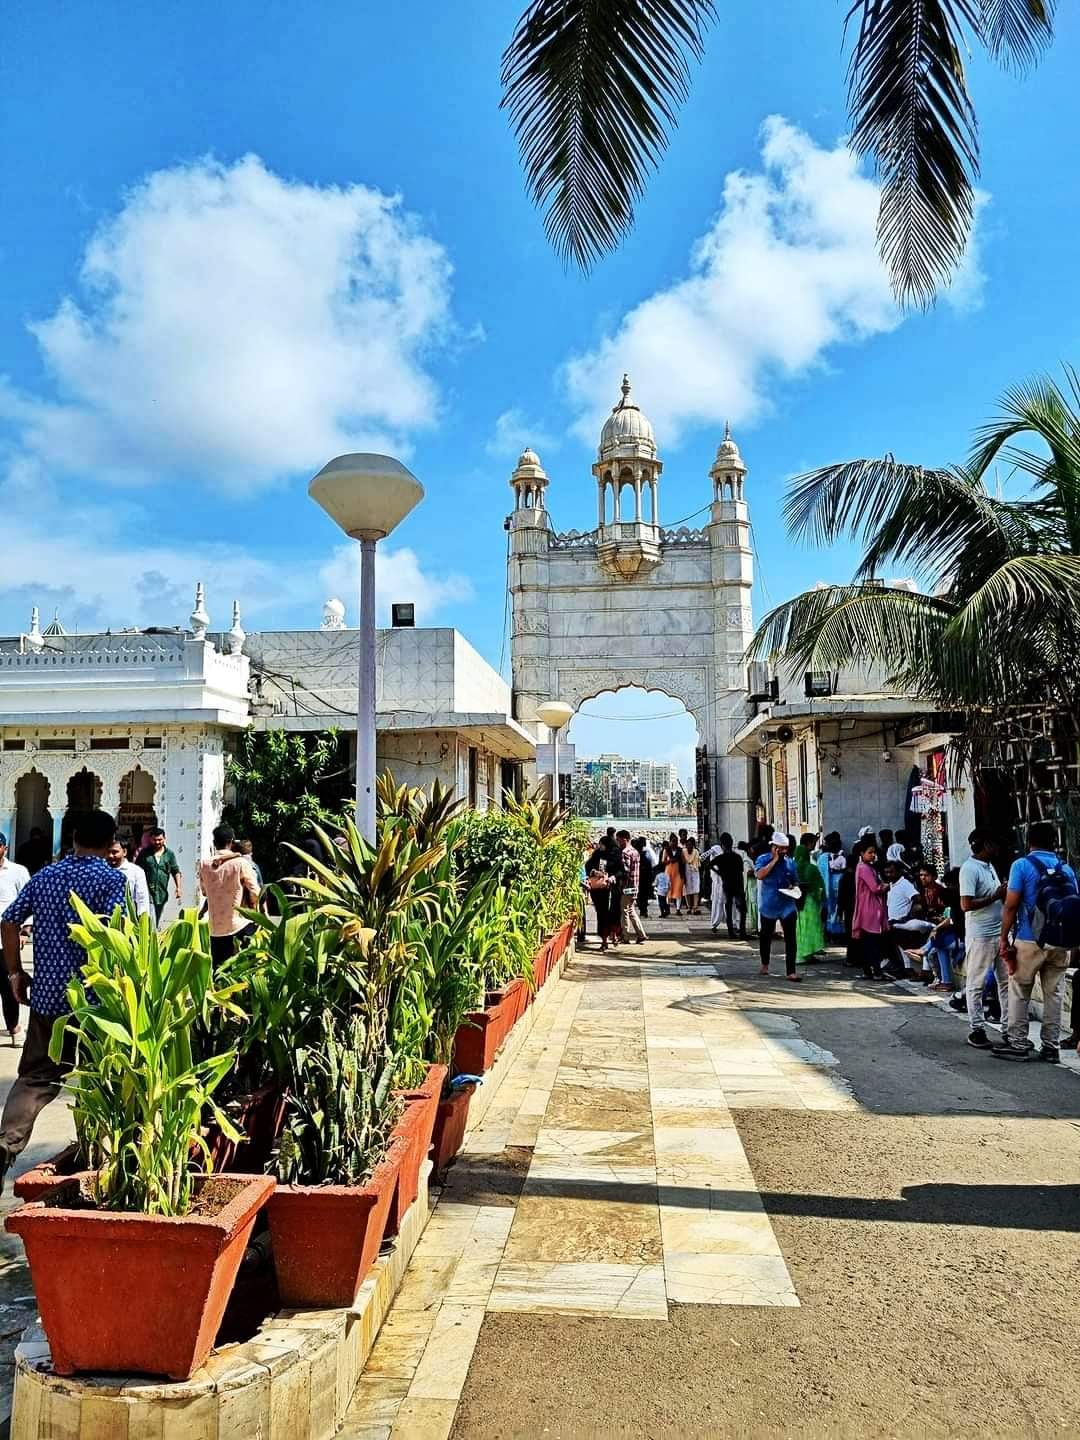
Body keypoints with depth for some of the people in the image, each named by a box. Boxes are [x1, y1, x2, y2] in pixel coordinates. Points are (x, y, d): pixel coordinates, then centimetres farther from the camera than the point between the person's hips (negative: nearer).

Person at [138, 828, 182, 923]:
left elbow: (176, 871, 10)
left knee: (157, 921, 11)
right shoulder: (145, 853, 3)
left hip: (162, 893, 3)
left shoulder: (169, 854, 8)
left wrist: (178, 887, -1)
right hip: (147, 891, -3)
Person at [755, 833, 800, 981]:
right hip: (768, 905, -1)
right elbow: (760, 875, -23)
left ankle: (791, 971, -8)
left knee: (790, 938, -9)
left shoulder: (789, 862, 5)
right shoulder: (763, 859, -4)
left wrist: (793, 887, -8)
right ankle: (765, 964, 36)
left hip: (787, 905, 1)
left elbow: (795, 882, 16)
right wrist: (774, 860, -19)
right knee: (766, 936, 15)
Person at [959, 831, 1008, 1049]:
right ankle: (976, 1030, 9)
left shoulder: (989, 866, 14)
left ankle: (1008, 1027, 19)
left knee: (1006, 981, 11)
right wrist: (996, 896, -19)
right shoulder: (969, 868, -15)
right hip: (980, 935, -9)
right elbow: (966, 905, -21)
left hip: (1000, 932, 9)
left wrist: (1005, 894, 3)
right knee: (977, 984, 1)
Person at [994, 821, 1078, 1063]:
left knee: (1019, 993, 5)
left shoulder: (1022, 865, -6)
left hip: (1029, 940, -4)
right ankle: (1051, 1047, 13)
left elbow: (1010, 906, -10)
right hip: (1061, 943, 4)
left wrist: (1004, 937, -3)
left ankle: (1018, 1044, 6)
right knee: (1053, 993, 10)